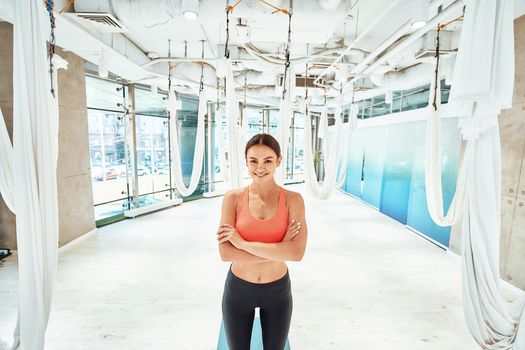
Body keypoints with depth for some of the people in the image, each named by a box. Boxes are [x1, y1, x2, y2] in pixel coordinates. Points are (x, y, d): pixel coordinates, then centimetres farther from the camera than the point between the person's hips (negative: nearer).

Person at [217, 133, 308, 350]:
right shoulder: (233, 198, -13)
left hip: (277, 291, 1)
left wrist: (243, 243, -24)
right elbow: (226, 253, -20)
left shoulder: (293, 199, -14)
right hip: (238, 290, 0)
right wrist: (278, 250, -24)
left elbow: (297, 253, -25)